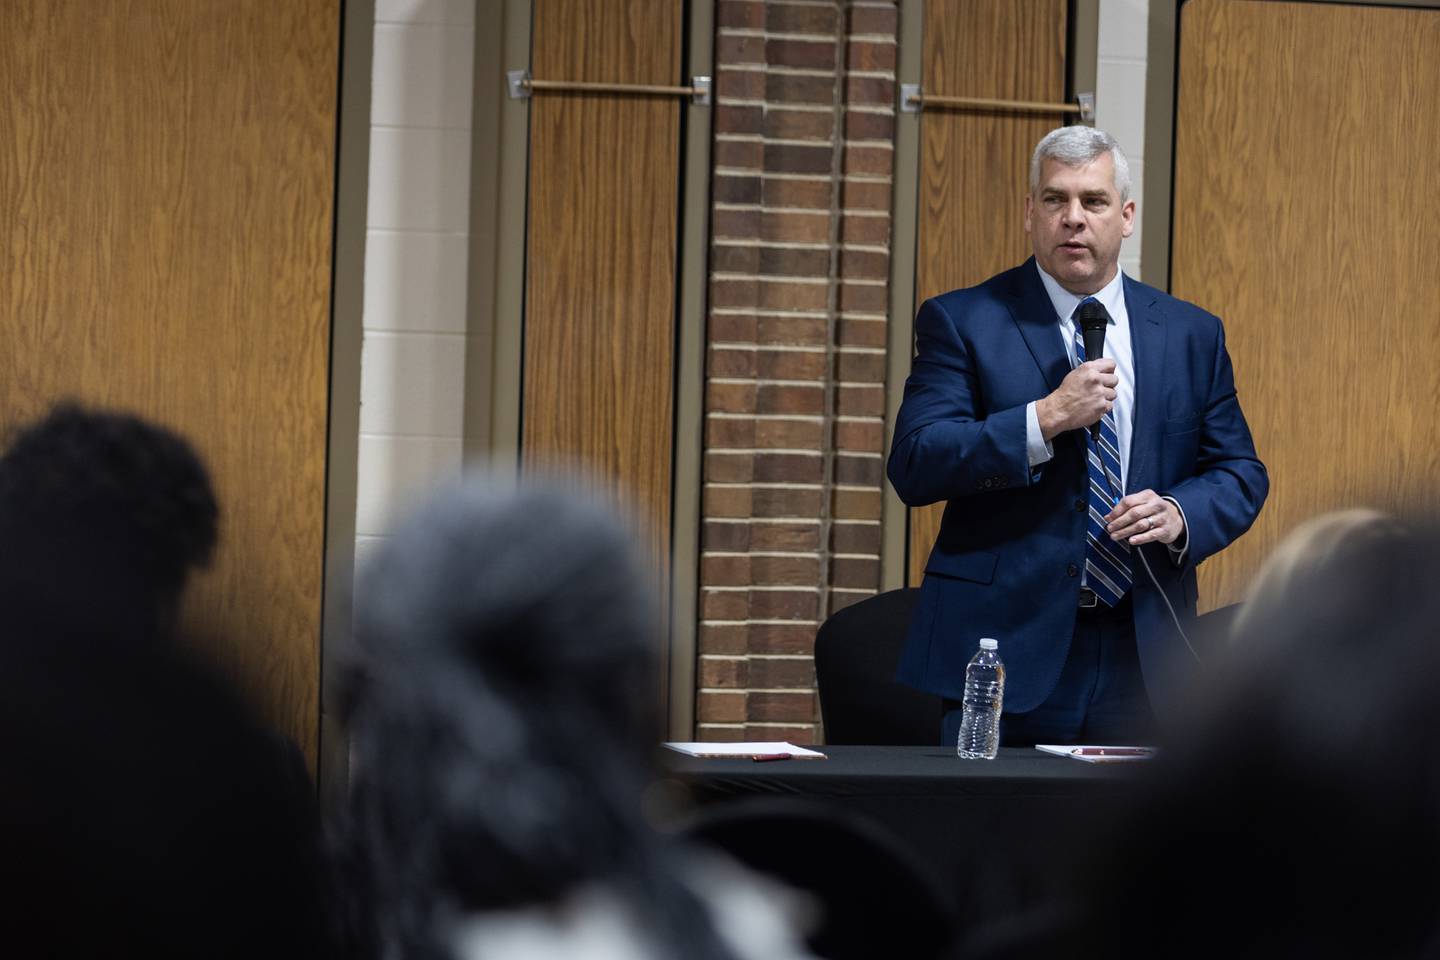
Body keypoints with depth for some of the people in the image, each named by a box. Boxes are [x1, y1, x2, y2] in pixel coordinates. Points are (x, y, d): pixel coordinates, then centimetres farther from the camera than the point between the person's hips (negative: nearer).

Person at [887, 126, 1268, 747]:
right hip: (1006, 653, -3)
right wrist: (1046, 418, -18)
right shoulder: (960, 322, 1)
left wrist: (1180, 514, -8)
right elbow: (914, 467, -9)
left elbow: (1241, 473, 14)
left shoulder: (1191, 334, 11)